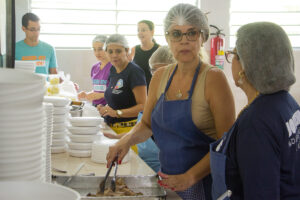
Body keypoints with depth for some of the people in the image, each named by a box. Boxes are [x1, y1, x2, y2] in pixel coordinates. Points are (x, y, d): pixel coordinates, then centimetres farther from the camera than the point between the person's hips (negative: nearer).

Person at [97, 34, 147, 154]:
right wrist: (105, 109, 9)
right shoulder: (113, 70, 13)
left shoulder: (134, 72, -12)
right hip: (111, 128, 7)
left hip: (128, 129, -7)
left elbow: (143, 106, -18)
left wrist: (117, 112, -25)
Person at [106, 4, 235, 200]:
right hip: (167, 181, 6)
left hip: (204, 182, -5)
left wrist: (190, 177, -23)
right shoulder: (160, 77, 3)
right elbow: (147, 124, 14)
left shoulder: (213, 78, -14)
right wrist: (127, 140, -6)